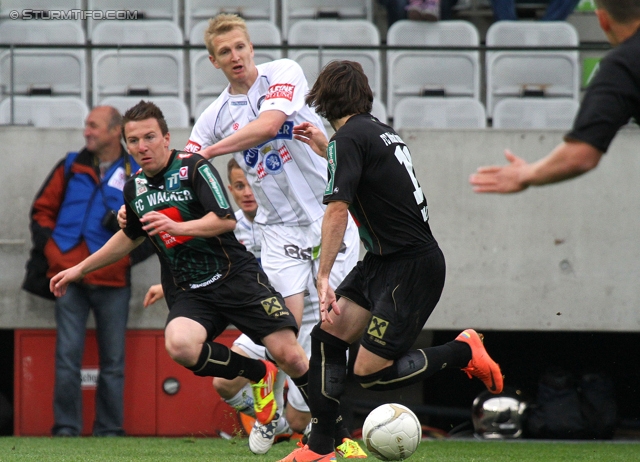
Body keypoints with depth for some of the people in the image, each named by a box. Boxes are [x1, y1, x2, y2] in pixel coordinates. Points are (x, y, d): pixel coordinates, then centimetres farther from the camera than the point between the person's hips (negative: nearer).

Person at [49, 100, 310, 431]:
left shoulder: (193, 167, -8)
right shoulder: (134, 189, 11)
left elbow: (226, 219, -18)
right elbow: (131, 237, 30)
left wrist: (178, 227, -31)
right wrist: (79, 269, 34)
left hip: (237, 277, -4)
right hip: (193, 292, 4)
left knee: (289, 355, -18)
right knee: (179, 345, -29)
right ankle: (259, 374, -4)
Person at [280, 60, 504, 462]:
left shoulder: (349, 138, -14)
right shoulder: (381, 131, 13)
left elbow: (338, 210, -23)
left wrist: (324, 276, -21)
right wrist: (325, 149, 35)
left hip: (412, 267, -10)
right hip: (384, 263, 10)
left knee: (371, 372, -10)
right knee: (328, 336, 4)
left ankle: (464, 351, 5)